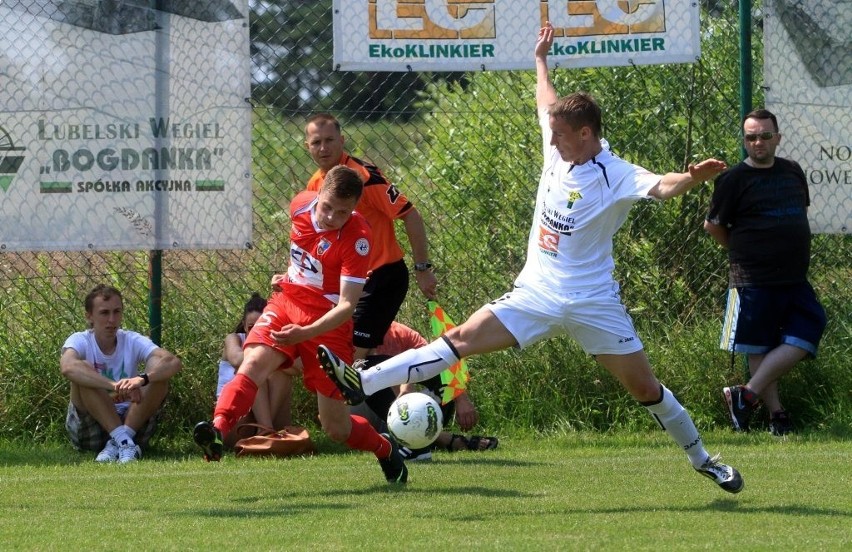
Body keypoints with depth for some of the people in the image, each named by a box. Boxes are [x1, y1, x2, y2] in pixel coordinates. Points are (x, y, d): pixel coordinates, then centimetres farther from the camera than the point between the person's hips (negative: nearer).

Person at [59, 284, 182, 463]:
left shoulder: (133, 341, -3)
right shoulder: (80, 341, -8)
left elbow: (173, 363, -22)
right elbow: (68, 367, -34)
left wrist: (142, 379, -44)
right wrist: (113, 385, -48)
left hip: (132, 422, 2)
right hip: (89, 426, -2)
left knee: (160, 377, -21)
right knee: (82, 374, -27)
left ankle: (117, 443, -26)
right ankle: (123, 441, -33)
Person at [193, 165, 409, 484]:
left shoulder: (357, 239, -19)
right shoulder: (300, 206, -4)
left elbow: (347, 305, -23)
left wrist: (306, 333, -35)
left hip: (327, 323, -4)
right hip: (286, 302, 4)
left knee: (336, 428, 3)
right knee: (253, 363, -29)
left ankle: (387, 451, 34)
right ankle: (218, 430, -49)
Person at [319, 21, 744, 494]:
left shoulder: (616, 177, -16)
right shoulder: (559, 151, 3)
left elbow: (661, 187, -35)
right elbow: (547, 103, 23)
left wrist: (692, 178, -55)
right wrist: (541, 59, 34)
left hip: (592, 303, -5)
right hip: (537, 295, 5)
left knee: (644, 387, 0)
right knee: (462, 339, -5)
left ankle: (702, 460, 18)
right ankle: (362, 384, -11)